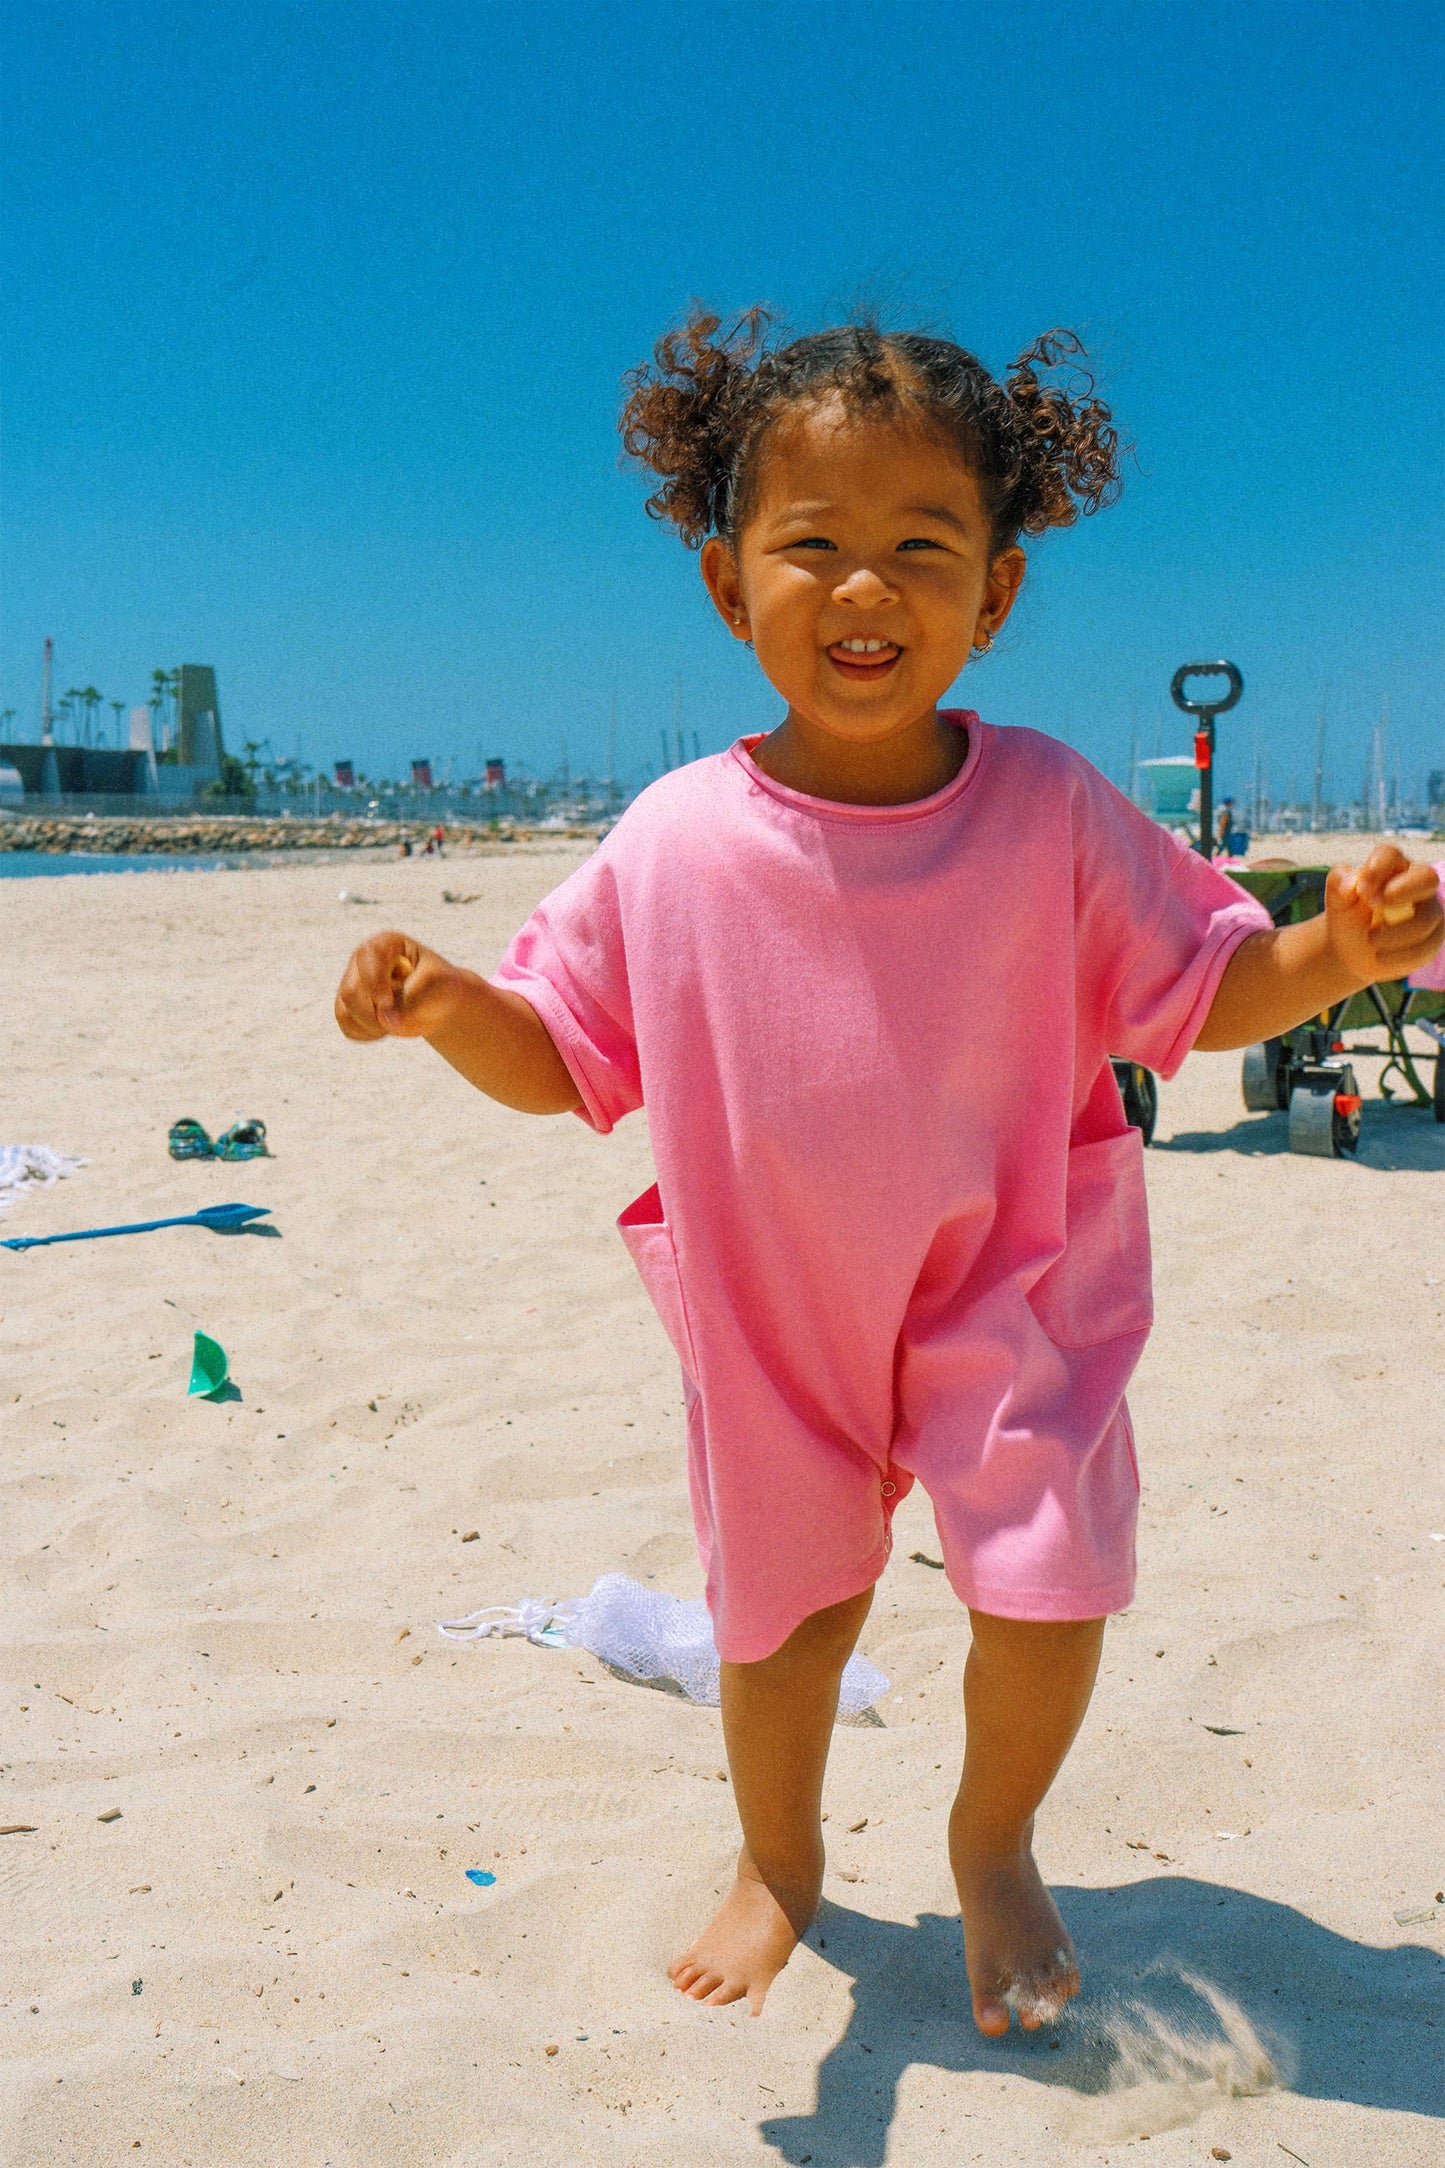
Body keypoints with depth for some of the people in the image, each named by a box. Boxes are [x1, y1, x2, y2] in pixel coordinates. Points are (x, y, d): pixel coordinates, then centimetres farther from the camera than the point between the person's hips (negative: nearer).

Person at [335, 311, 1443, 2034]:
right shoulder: (674, 843, -12)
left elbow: (1200, 989, -5)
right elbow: (564, 1055, -3)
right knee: (781, 1607, 12)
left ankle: (993, 1843, 29)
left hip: (1011, 1283, -1)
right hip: (777, 1308, 1)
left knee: (1050, 1593, -6)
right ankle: (778, 1859, 44)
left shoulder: (1050, 811, -13)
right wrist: (446, 1005, -24)